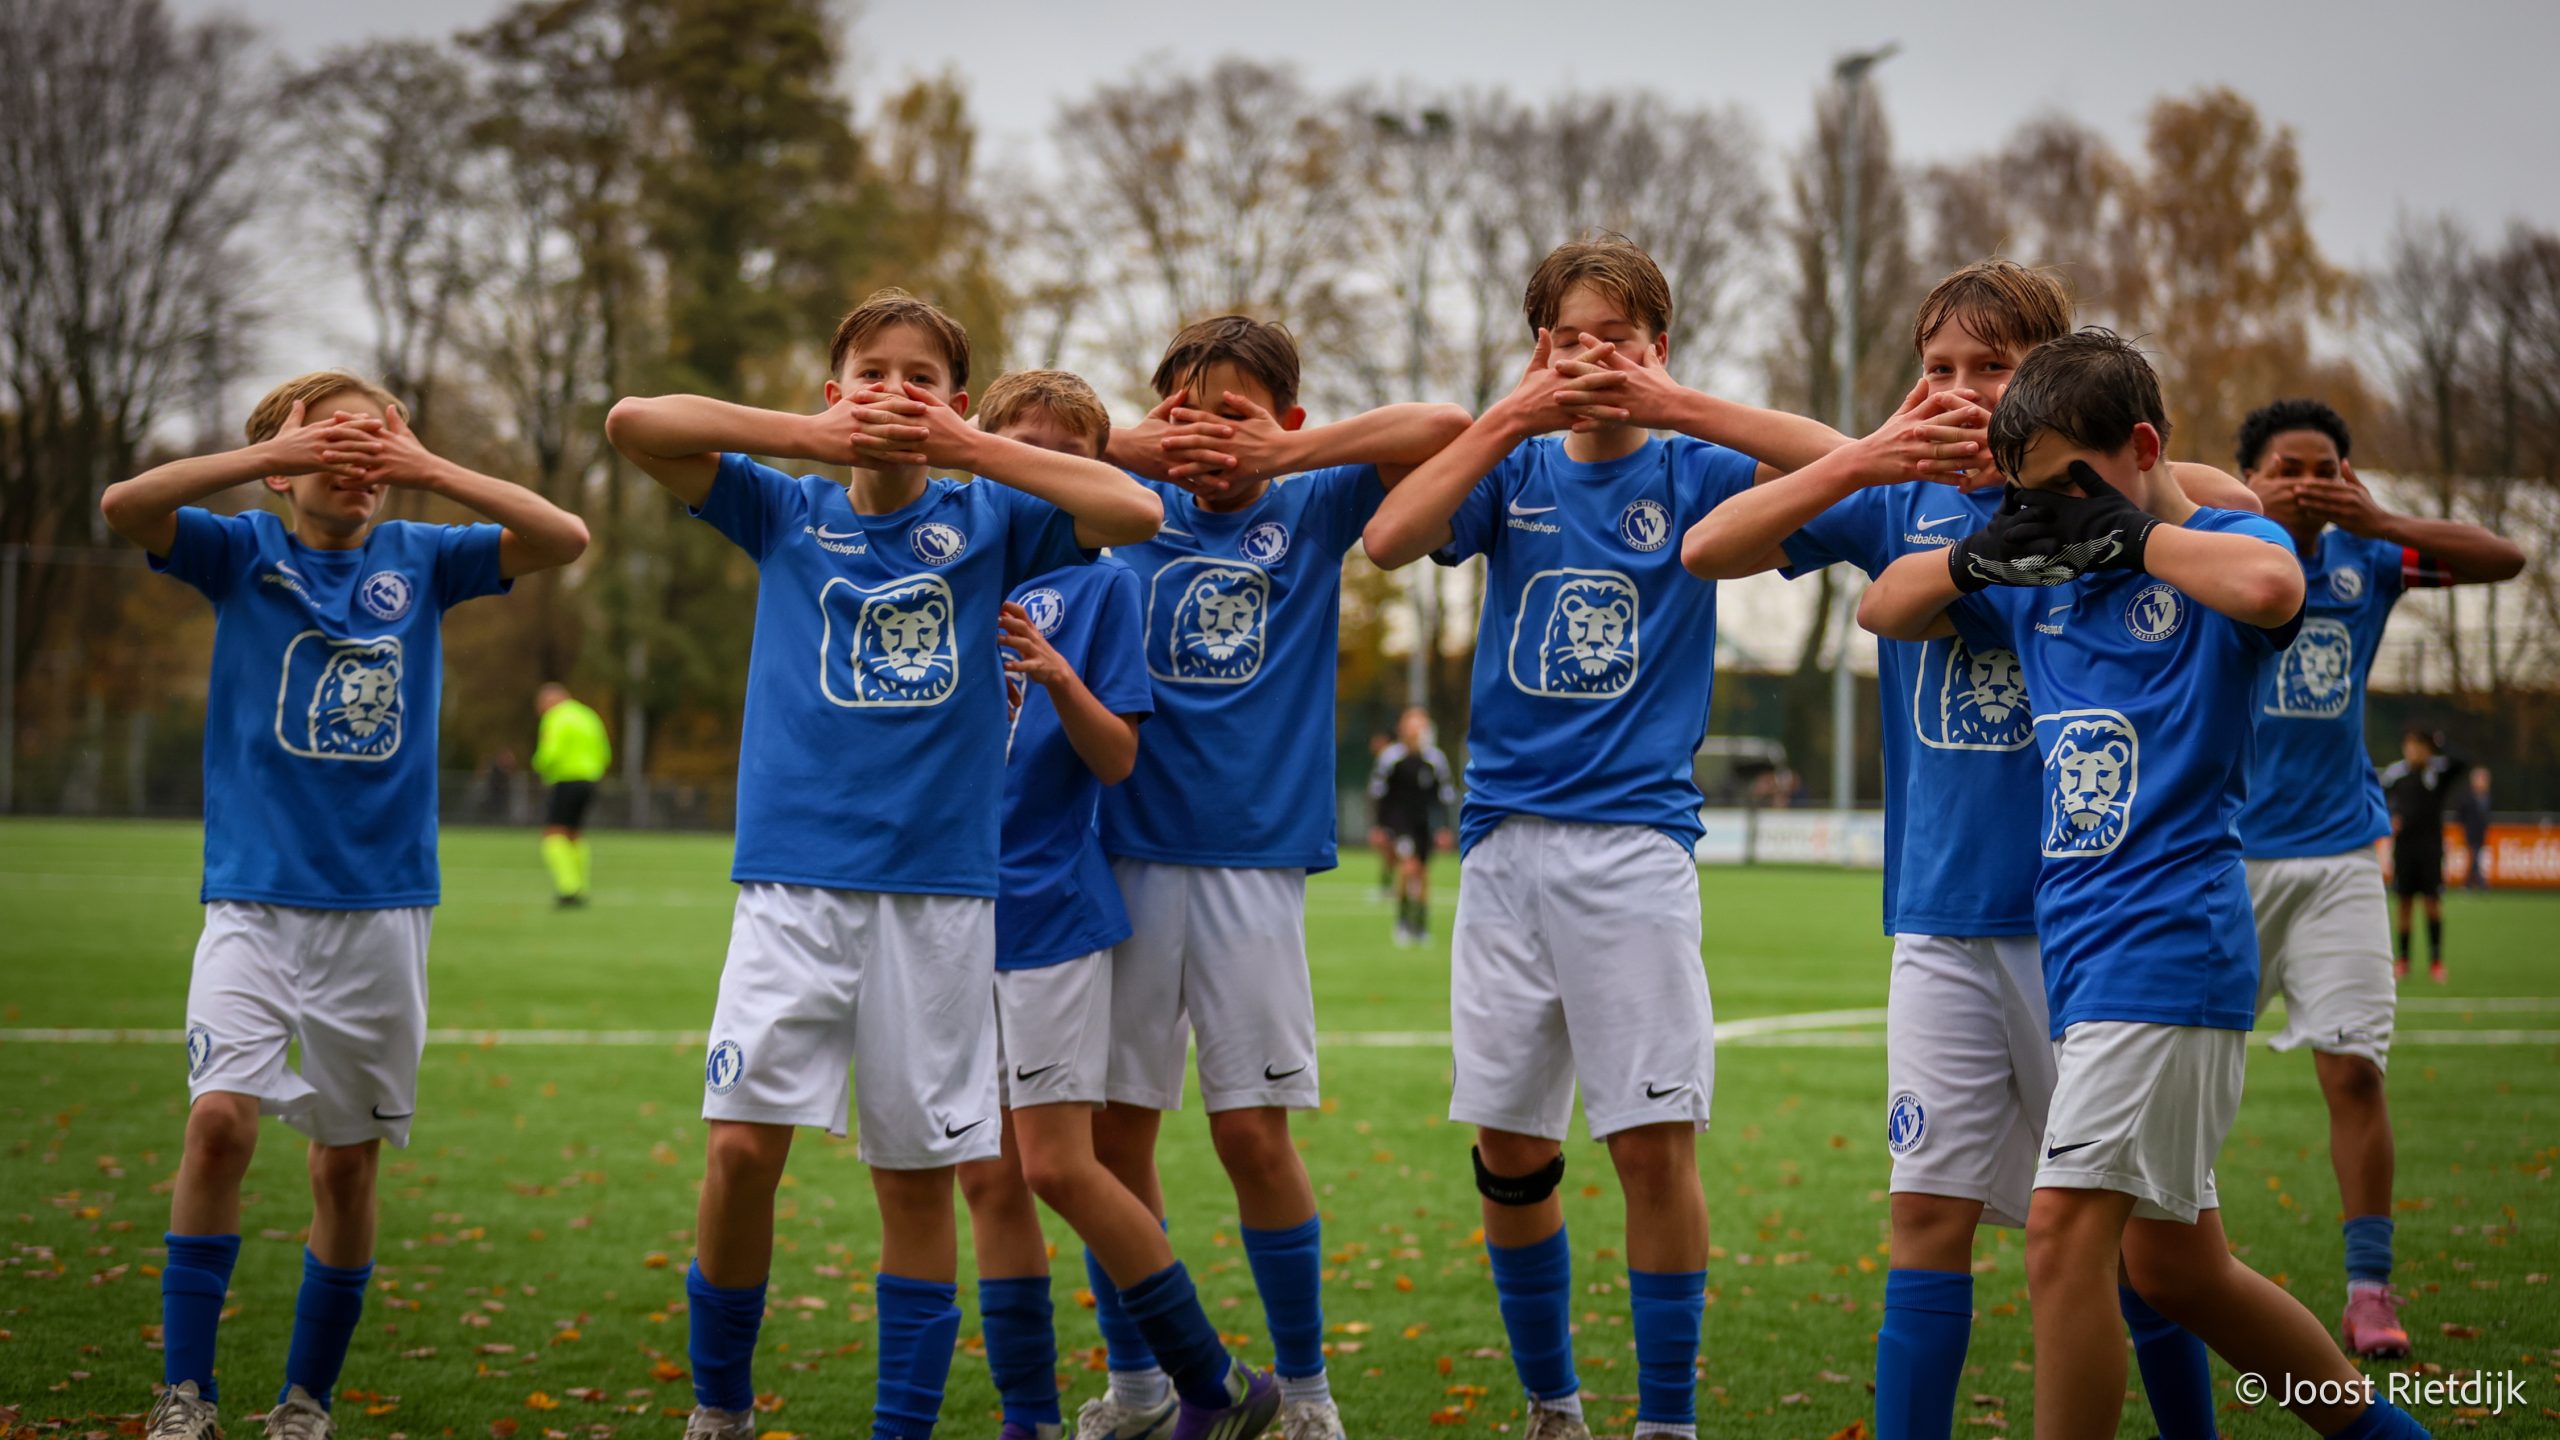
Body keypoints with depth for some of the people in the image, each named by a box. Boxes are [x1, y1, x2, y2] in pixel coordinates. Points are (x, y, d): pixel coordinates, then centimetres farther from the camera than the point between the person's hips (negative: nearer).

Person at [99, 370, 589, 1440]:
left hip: (382, 904, 2)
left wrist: (429, 468, -12)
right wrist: (268, 454, -18)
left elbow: (564, 539, -5)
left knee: (348, 1158, 5)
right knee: (221, 1117, -18)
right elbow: (124, 505, -14)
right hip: (253, 898, -2)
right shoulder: (244, 552, 3)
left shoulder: (419, 561, 7)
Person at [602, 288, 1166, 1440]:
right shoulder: (788, 512, 9)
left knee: (919, 1171, 2)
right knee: (742, 1144, -11)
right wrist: (812, 436, -9)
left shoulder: (986, 521, 8)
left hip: (937, 890, 0)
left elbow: (1136, 512, -7)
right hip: (793, 880, 0)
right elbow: (633, 424, -2)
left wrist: (969, 446, -10)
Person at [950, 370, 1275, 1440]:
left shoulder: (1099, 586, 0)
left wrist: (1060, 679, -24)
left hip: (1049, 901, -4)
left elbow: (1116, 759, -6)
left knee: (1057, 1166, -9)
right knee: (987, 1179, 5)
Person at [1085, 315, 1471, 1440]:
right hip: (1127, 853, 2)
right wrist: (1129, 448, -5)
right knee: (1113, 1127, 4)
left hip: (1254, 858, -2)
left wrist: (1280, 456, -7)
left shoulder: (1312, 511, 7)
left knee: (1254, 1132, -3)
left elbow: (1443, 427, -5)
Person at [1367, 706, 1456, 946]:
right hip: (1399, 819, -3)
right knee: (1409, 866, -21)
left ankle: (1421, 926, 18)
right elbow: (1379, 794, 3)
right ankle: (1402, 921, -13)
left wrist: (1444, 828, 8)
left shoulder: (1435, 758, 6)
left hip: (1425, 822, 3)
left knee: (1422, 872, 7)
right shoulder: (1390, 756, -2)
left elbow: (1445, 795, 13)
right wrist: (1380, 827, 1)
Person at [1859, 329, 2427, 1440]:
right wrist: (1981, 553, 1)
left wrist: (2132, 531, -15)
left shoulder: (2216, 545, -5)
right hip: (2081, 959, 9)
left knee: (2066, 1227, -16)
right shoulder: (2043, 585, 16)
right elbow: (1882, 612, 21)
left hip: (2167, 941, -9)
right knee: (2170, 1266, 14)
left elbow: (2267, 586, -29)